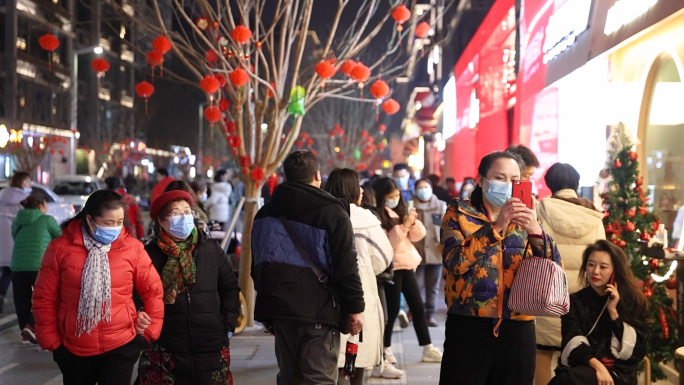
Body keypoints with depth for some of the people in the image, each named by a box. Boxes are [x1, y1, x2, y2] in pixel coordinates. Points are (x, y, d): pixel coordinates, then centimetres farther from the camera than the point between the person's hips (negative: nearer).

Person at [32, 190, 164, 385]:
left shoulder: (132, 248, -4)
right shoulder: (60, 248, -6)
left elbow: (153, 291, 3)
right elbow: (44, 299, 0)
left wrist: (149, 332, 2)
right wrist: (51, 340, -1)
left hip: (120, 347, -1)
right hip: (73, 350, 1)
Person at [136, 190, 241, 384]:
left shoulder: (212, 249, 5)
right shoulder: (151, 254, -2)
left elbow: (230, 288, 11)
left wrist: (227, 323, 2)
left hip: (211, 349, 2)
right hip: (164, 352, -2)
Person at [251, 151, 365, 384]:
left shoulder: (265, 213, 11)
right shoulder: (332, 212, -7)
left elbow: (257, 264, 17)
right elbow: (346, 266, -11)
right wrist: (354, 308, -5)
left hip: (278, 306, 6)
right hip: (318, 310, -6)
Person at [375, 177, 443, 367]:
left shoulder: (400, 210, 13)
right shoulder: (377, 215, -10)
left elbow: (418, 235, 11)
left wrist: (413, 222, -8)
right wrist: (403, 226, -20)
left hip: (407, 264, 7)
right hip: (391, 266, -7)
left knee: (418, 306, 7)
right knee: (393, 309, -2)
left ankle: (428, 349, 12)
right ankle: (386, 349, 11)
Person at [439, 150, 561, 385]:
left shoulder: (525, 219, 12)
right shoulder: (459, 213, 3)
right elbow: (455, 262, -14)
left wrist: (536, 232, -17)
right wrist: (495, 227, -22)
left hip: (518, 331, 3)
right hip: (468, 329, -3)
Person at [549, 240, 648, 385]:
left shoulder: (631, 301, 10)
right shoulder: (575, 301, 11)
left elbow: (635, 348, 0)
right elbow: (573, 341, -5)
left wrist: (613, 311, -6)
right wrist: (597, 365, -22)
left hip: (618, 372, -2)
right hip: (583, 367, 3)